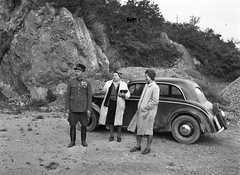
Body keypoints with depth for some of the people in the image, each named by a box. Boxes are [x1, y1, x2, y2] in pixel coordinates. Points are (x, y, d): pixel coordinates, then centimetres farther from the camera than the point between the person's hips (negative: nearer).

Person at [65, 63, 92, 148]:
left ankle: (83, 141, 21)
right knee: (72, 125, 5)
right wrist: (67, 108, -1)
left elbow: (89, 97, 0)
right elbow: (67, 96, 4)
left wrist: (89, 109, -6)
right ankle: (72, 141, 18)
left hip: (83, 108, -1)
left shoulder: (87, 83, 1)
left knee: (84, 125, 6)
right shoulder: (71, 82, 3)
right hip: (73, 108, 1)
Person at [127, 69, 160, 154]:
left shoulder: (155, 87, -12)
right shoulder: (146, 85, 13)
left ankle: (148, 147, 15)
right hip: (140, 111, 8)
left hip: (148, 112, -8)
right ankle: (138, 146, 25)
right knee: (138, 128, 12)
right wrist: (139, 107, 9)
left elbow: (155, 101, -19)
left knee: (148, 130, 2)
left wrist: (145, 107, -15)